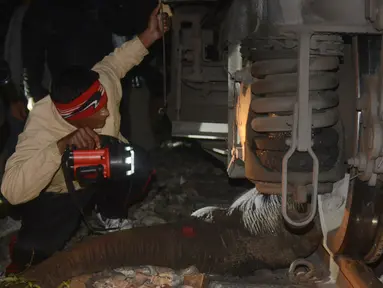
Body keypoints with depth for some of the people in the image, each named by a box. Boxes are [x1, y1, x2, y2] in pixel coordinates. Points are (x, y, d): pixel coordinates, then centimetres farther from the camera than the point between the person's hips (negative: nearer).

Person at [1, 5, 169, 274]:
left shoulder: (104, 83, -28)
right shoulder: (43, 129, -42)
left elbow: (112, 62, -1)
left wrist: (149, 36, -11)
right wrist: (62, 145, -62)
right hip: (58, 191, -6)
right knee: (36, 248, -22)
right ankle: (25, 254, 16)